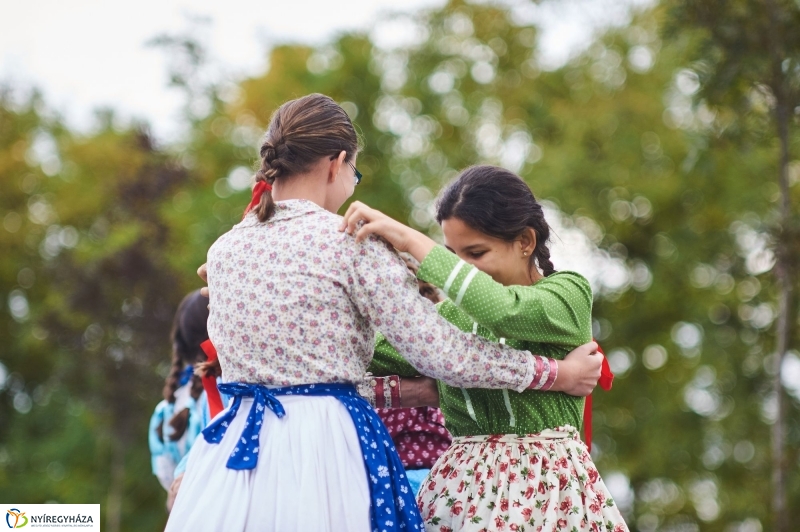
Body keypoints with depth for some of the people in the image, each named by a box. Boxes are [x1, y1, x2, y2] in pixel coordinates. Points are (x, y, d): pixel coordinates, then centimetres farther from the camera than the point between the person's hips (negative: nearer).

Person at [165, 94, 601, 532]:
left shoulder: (222, 250, 7)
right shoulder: (351, 243, -10)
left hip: (235, 443, 5)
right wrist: (556, 373, 0)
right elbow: (439, 353, -11)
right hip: (325, 446, -5)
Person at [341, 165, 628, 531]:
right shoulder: (450, 313, 11)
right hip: (462, 488, 4)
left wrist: (413, 242, -22)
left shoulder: (569, 292, -3)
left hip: (545, 486, -4)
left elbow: (504, 309, -23)